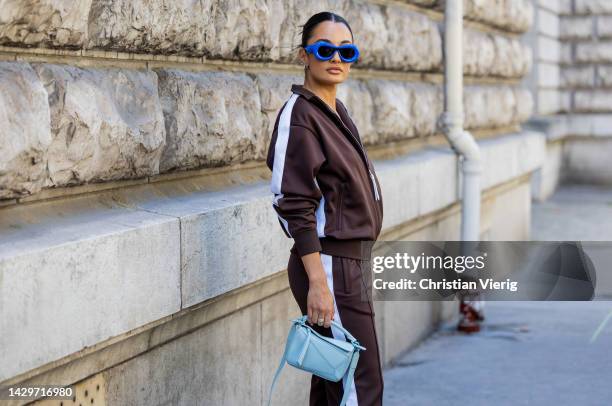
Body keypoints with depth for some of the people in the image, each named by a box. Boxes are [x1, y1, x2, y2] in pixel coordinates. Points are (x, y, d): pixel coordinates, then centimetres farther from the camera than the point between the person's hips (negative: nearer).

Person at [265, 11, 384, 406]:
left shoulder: (337, 111, 13)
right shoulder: (299, 114, -13)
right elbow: (295, 207, -18)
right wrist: (318, 282, -23)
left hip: (352, 259, 9)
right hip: (329, 265, -9)